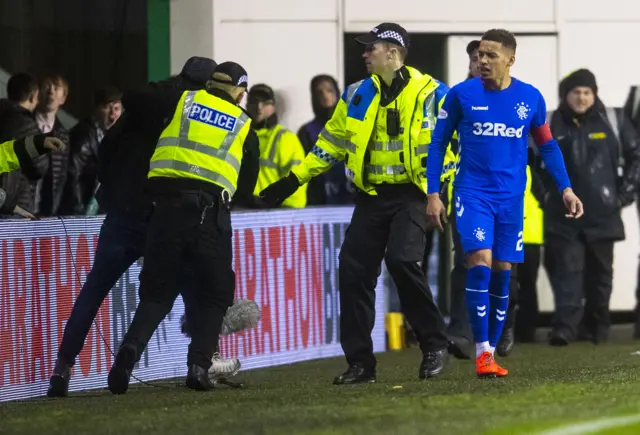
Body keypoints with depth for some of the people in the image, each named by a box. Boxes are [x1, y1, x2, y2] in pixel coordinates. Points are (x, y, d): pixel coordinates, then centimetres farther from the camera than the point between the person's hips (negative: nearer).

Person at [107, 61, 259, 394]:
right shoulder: (244, 126, 17)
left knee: (157, 291, 11)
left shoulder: (183, 101, 16)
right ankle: (199, 365, -2)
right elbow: (247, 185, 22)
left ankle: (132, 346, -16)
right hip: (210, 211, -1)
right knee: (214, 294, 14)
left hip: (167, 204, 1)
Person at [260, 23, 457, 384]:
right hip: (372, 195, 6)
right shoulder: (358, 95, 10)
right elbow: (333, 142, 17)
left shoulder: (429, 93, -5)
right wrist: (295, 180, 13)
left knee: (402, 260, -24)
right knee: (354, 270, -2)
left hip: (411, 194, -6)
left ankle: (435, 344, -8)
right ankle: (360, 361, 7)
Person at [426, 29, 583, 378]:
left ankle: (491, 352, 16)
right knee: (480, 262, -17)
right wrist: (433, 194, -1)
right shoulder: (461, 95, -4)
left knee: (502, 272, 5)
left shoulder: (530, 98, 1)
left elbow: (547, 145, 13)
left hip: (511, 197, 2)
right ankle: (481, 351, -12)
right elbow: (438, 144, 4)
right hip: (472, 192, -2)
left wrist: (565, 188, 4)